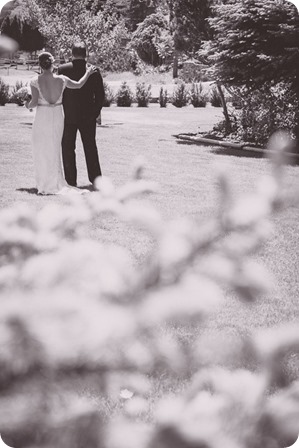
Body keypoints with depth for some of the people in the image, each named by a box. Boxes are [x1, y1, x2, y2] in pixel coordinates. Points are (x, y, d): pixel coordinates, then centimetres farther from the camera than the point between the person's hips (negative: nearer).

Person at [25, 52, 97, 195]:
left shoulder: (35, 81, -12)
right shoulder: (61, 80, -5)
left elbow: (34, 102, -14)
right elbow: (79, 84, 10)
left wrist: (28, 105, 8)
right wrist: (88, 73, 26)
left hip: (42, 118, -3)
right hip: (58, 118, 3)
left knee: (41, 151, 8)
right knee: (55, 150, 16)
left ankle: (45, 185, 8)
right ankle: (57, 183, 18)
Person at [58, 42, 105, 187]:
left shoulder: (63, 69, -7)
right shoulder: (94, 71, -3)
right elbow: (100, 95, -2)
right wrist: (96, 112, 10)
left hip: (68, 116, -2)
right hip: (88, 117, 2)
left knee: (68, 148, 8)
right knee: (90, 148, 14)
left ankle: (71, 180, 7)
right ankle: (95, 178, 18)